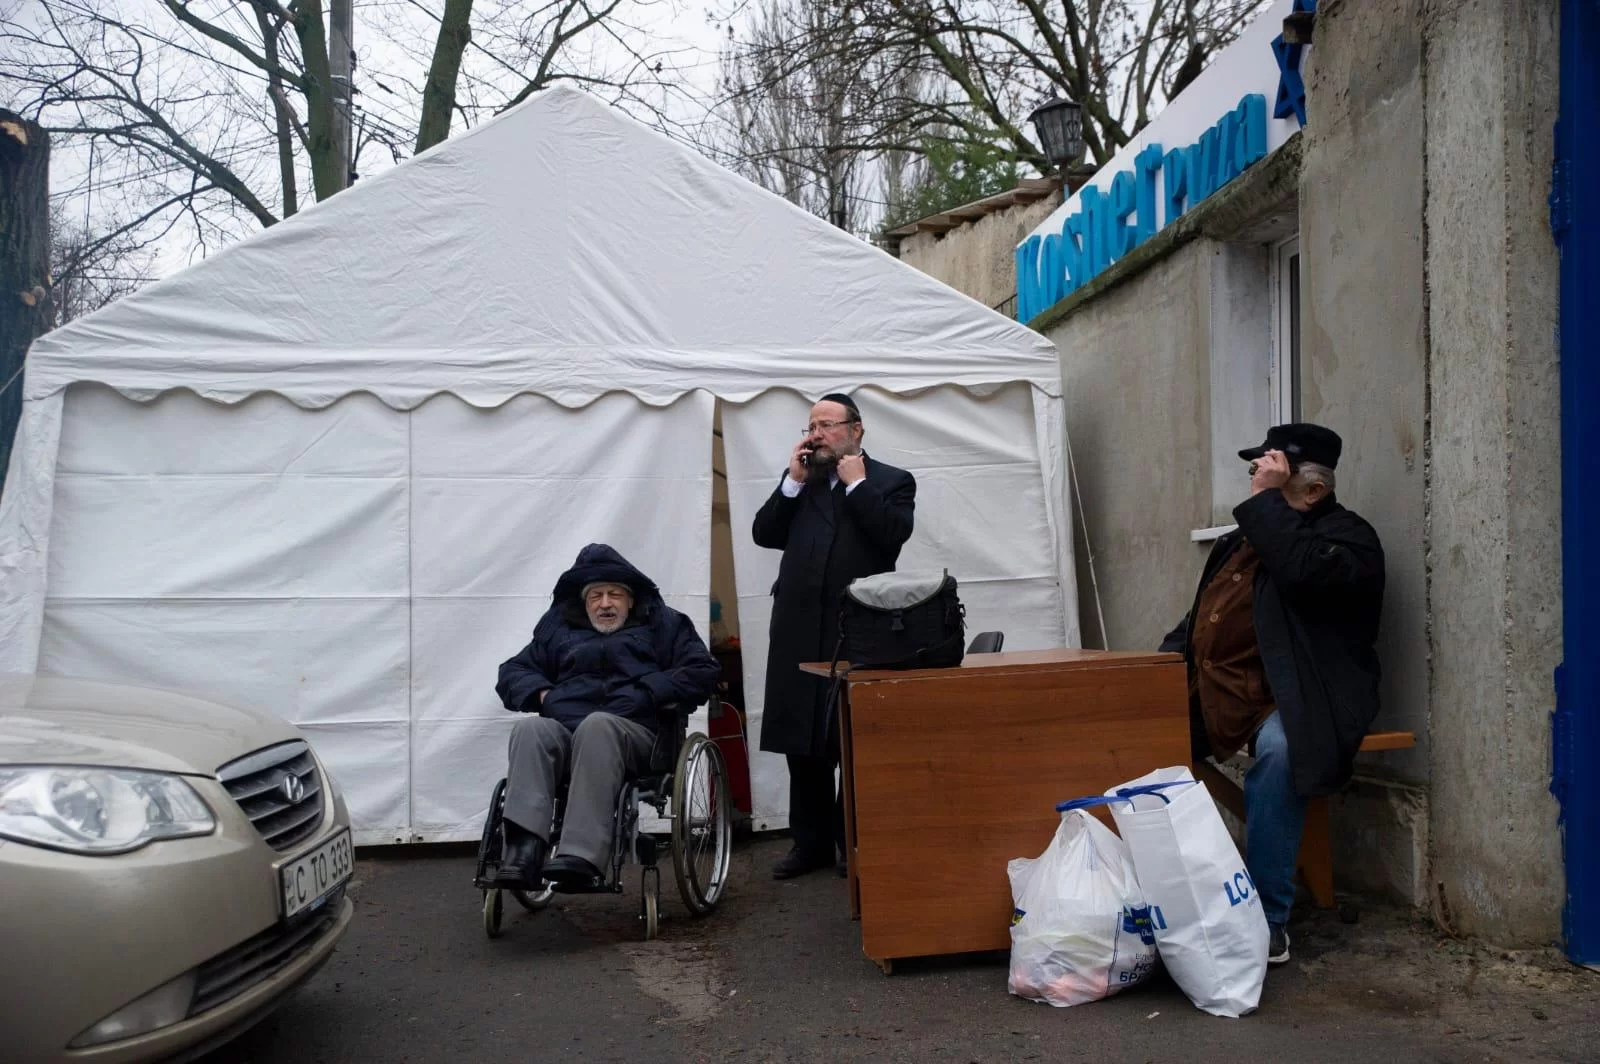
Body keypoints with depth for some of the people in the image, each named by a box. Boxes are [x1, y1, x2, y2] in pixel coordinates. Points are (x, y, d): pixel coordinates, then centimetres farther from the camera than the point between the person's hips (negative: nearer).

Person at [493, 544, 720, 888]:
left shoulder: (660, 623, 21)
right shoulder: (559, 627, 30)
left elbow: (703, 672, 9)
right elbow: (512, 672, 29)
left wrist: (646, 695, -4)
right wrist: (541, 693, 6)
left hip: (632, 731, -3)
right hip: (562, 728, 3)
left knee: (597, 725, -38)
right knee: (529, 728, -32)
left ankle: (581, 856, -49)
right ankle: (523, 852, -47)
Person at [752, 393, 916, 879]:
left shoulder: (891, 481, 6)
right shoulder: (800, 482, 18)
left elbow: (894, 533, -12)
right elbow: (764, 534, 8)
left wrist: (856, 483, -5)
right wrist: (794, 480, 1)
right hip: (801, 630, 5)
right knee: (802, 742, 8)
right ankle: (812, 841, 20)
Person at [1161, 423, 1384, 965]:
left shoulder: (1347, 537, -3)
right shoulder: (1241, 540, 19)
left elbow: (1300, 572, -26)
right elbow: (1199, 622, 23)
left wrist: (1268, 497, -17)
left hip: (1286, 700, -7)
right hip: (1213, 693, 7)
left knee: (1277, 750, -37)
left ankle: (1268, 921, -26)